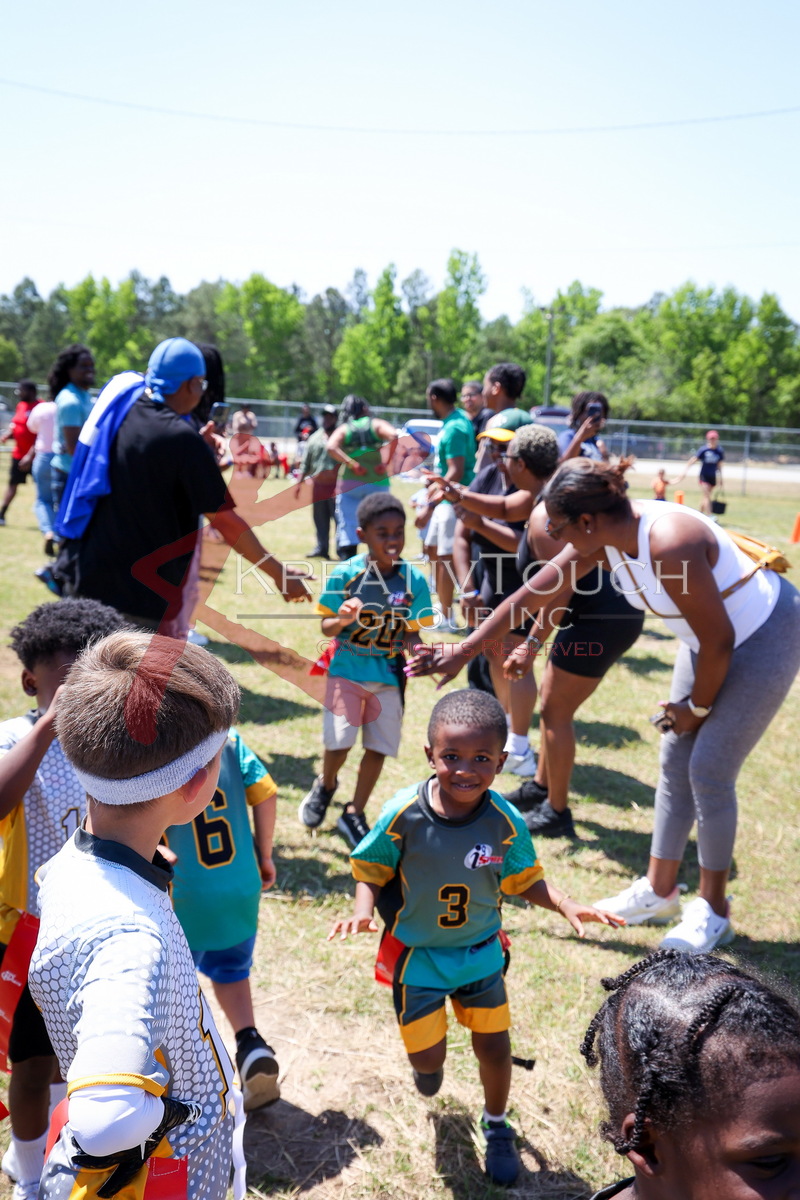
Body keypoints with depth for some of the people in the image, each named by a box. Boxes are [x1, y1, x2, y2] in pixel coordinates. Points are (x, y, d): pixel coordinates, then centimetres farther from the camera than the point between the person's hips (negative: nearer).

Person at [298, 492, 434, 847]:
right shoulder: (345, 574, -12)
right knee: (339, 742, -6)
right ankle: (326, 784, 29)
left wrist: (415, 647, -24)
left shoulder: (414, 580, -10)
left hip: (389, 673, 2)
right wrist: (342, 620, -27)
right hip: (347, 668, -1)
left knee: (379, 747, 6)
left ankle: (354, 815, 26)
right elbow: (326, 627, -5)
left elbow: (412, 631, -2)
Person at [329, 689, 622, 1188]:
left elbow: (524, 879, -5)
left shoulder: (506, 822, -21)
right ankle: (427, 1060, 48)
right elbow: (371, 870, -10)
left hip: (481, 952, 2)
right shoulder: (403, 815, -26)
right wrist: (364, 911, -29)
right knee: (428, 1056, 7)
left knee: (494, 1044, 13)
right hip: (417, 955, -1)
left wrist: (568, 906, -21)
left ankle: (497, 1126, 44)